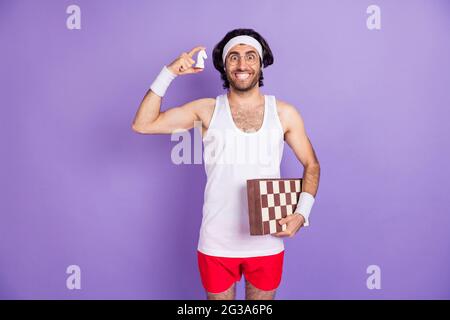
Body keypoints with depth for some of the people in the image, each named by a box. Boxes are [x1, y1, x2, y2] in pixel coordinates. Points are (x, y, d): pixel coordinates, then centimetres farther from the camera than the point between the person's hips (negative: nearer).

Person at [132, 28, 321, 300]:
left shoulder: (284, 113, -2)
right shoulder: (206, 111, -3)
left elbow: (311, 165, 6)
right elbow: (142, 124, -7)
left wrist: (302, 213, -8)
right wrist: (169, 73, -12)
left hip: (266, 242, 1)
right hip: (216, 243, 0)